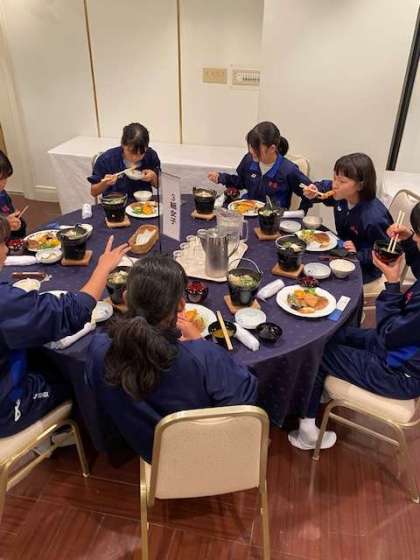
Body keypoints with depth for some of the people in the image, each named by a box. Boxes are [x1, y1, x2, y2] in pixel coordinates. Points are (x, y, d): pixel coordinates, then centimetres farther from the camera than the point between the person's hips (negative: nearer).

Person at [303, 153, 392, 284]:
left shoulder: (374, 217, -34)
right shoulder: (342, 195, -13)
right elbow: (324, 186, 10)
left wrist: (358, 255, -32)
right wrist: (313, 192, -11)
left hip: (364, 268, -7)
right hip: (343, 251, 7)